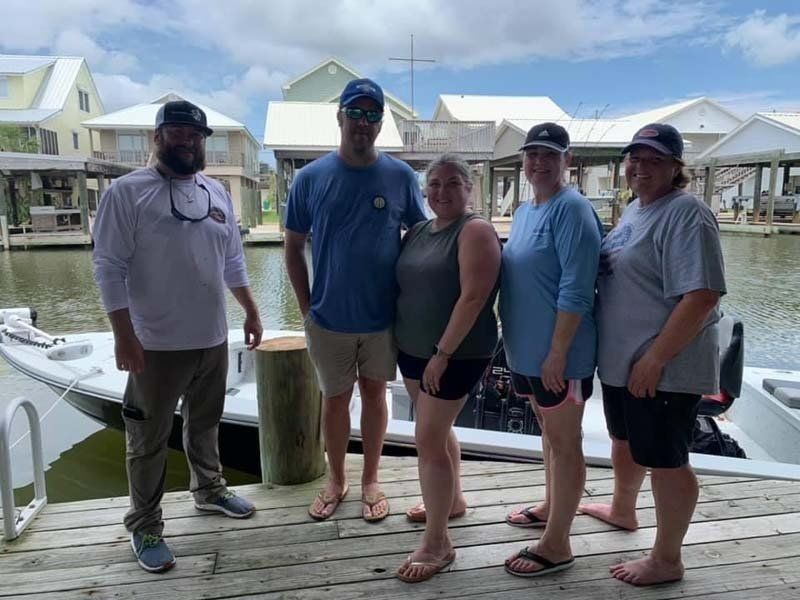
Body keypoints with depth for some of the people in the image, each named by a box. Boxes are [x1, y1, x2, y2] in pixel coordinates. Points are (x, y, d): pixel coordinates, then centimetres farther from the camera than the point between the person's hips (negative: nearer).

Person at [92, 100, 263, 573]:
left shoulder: (218, 194, 8)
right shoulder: (128, 191, -10)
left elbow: (233, 262, 15)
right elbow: (109, 267, -12)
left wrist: (252, 312, 13)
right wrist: (124, 335, -17)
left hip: (212, 340, 5)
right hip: (156, 344, -5)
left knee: (206, 423, 21)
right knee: (149, 439, 8)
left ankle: (210, 489, 42)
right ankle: (145, 526, 24)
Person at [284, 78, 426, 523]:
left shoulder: (402, 177, -5)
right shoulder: (311, 178, -5)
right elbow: (294, 247, 2)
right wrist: (306, 306, -1)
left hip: (383, 316, 0)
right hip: (329, 319, 0)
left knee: (375, 393, 15)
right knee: (335, 398, 14)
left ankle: (370, 480, 33)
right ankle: (336, 481, 35)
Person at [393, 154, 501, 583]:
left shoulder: (475, 231, -13)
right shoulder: (417, 232, 9)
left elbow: (473, 297, -21)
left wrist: (442, 353, -23)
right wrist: (410, 346, 10)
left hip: (456, 353, -8)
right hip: (412, 349, 8)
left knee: (428, 441, -6)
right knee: (438, 430, 21)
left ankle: (437, 544, 8)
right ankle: (453, 499, 43)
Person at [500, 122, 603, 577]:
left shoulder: (572, 209, -16)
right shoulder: (524, 211, 12)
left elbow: (575, 290, -22)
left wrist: (557, 352, -23)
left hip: (558, 352, -9)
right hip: (527, 348, 9)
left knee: (565, 444, 3)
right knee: (549, 432, 22)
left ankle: (557, 546, 15)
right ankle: (553, 507, 41)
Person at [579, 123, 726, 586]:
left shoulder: (686, 214, -18)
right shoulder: (637, 209, 12)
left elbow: (703, 295, -26)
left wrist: (655, 359, -26)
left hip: (665, 368, -9)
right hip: (621, 359, 9)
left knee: (663, 460, 4)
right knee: (625, 441, 25)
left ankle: (667, 561, 22)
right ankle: (623, 510, 49)